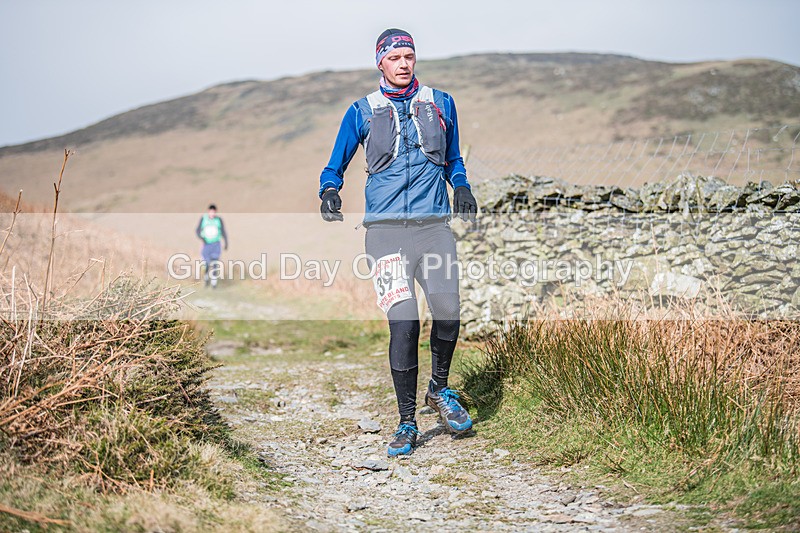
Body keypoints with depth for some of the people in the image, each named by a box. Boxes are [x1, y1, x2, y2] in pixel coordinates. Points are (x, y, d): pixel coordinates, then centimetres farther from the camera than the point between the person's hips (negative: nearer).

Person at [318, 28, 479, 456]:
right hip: (385, 228, -1)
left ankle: (439, 389, 14)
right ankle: (406, 421, 2)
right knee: (403, 322, -11)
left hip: (433, 224, 2)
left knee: (449, 312, -15)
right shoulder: (362, 112, 11)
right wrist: (329, 190, -5)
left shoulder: (440, 103, 16)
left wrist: (461, 187, 7)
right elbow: (336, 165, 17)